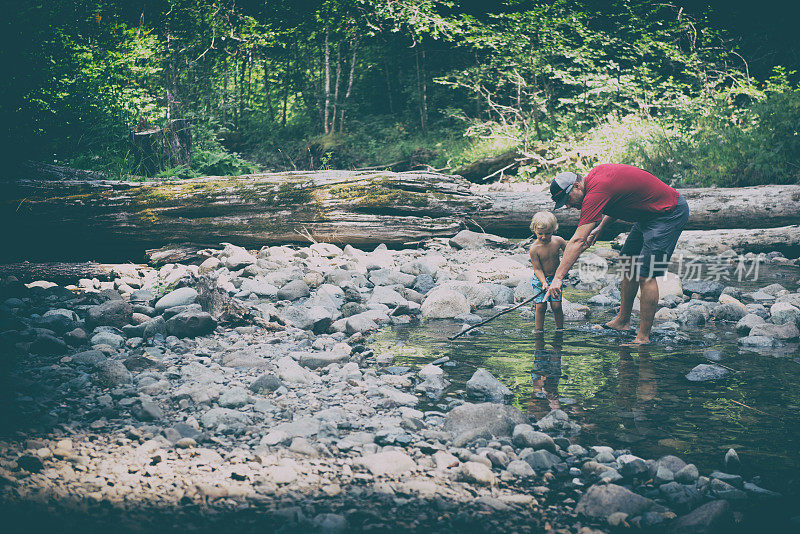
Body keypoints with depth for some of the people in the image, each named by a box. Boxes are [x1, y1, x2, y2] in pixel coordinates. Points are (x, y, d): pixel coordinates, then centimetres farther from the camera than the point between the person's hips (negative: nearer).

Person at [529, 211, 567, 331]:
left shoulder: (558, 241, -11)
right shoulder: (534, 249, -20)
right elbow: (537, 268, -18)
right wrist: (544, 283, -29)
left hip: (555, 277, 2)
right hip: (540, 280, -2)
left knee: (556, 305, -5)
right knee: (541, 306, -7)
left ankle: (560, 328, 10)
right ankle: (539, 330, 6)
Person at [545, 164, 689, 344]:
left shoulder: (596, 191, -27)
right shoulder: (595, 174, 2)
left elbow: (578, 241, -30)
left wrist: (558, 277, -30)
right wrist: (599, 228, 10)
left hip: (670, 213, -11)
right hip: (649, 213, 11)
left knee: (645, 275, -13)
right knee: (628, 264, 16)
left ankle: (643, 338, -8)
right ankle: (623, 321, 27)